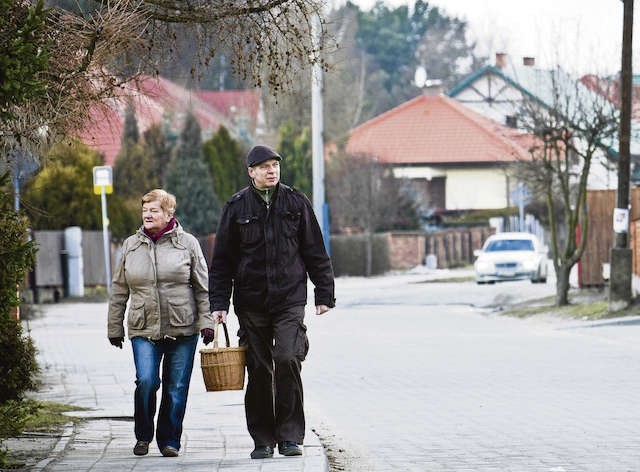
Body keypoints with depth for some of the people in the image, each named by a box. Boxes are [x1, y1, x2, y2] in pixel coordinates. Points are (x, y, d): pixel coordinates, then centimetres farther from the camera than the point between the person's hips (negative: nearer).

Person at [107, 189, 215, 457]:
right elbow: (119, 291, 15)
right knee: (146, 381, -14)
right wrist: (114, 328, 14)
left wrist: (207, 322, -2)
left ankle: (170, 440, 15)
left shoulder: (187, 244, 4)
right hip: (144, 329, 1)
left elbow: (203, 288, 5)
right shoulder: (131, 246, 11)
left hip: (183, 329, -1)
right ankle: (143, 435, 5)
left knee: (176, 387, 2)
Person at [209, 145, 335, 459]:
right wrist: (218, 304, 1)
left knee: (287, 360, -16)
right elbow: (222, 260, 7)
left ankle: (290, 436, -7)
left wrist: (324, 295, 6)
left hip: (290, 298, -1)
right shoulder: (236, 208, 4)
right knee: (258, 371, 3)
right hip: (251, 303, 1)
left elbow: (316, 253, 10)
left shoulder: (296, 203, 5)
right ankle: (262, 439, 13)